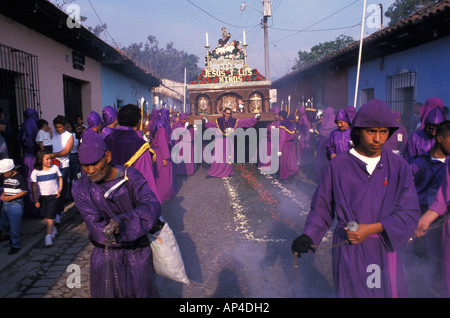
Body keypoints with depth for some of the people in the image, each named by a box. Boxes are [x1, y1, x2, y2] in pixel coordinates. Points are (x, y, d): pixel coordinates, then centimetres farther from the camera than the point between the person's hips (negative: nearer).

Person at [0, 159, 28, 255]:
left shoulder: (19, 178, -15)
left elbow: (24, 191, -15)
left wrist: (10, 197, -19)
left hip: (16, 204, -8)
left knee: (14, 226, 0)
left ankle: (16, 245, 14)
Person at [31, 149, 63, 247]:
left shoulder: (55, 168, -5)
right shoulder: (35, 172, -8)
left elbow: (60, 177, 12)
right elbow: (34, 186, -5)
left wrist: (60, 189, 0)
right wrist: (36, 200, -7)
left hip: (53, 196, -2)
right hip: (42, 196, 2)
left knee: (50, 216, -7)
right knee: (45, 216, 16)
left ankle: (48, 236, -3)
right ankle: (53, 229, 40)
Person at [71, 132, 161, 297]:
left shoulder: (131, 176, -13)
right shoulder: (80, 189, -10)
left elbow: (152, 206, -28)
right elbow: (96, 228, -17)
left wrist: (121, 220, -44)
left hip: (137, 254, 0)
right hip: (105, 257, 1)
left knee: (142, 292, 13)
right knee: (106, 292, 15)